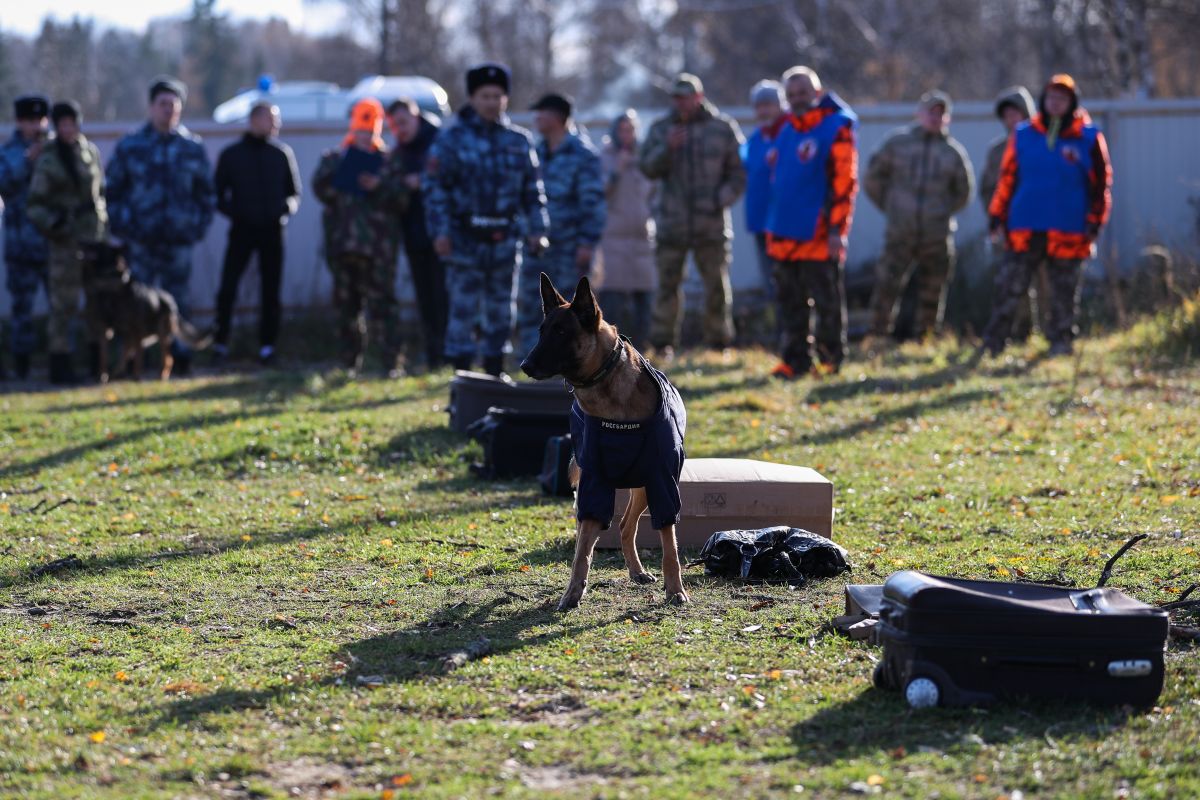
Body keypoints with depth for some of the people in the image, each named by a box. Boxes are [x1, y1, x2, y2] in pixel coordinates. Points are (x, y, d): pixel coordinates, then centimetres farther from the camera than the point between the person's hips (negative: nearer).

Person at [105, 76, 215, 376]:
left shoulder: (193, 147, 8)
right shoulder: (130, 146, 3)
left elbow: (206, 193, 16)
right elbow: (111, 191, 7)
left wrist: (199, 227, 5)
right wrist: (121, 227, -3)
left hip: (179, 241, 1)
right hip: (140, 242, -1)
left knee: (178, 302, 4)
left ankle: (180, 358, 11)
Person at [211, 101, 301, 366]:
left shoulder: (282, 153, 9)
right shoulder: (231, 154, 5)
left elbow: (295, 192, 12)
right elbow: (219, 195, 6)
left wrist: (287, 206, -9)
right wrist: (233, 211, -13)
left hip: (272, 230, 2)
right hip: (242, 230, -2)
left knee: (270, 291, 3)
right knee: (227, 288, -10)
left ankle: (267, 345, 10)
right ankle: (220, 342, -1)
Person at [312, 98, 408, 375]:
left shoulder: (387, 162, 8)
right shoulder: (335, 158, 13)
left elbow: (401, 199, 0)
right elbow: (321, 189, -1)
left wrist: (380, 186, -15)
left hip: (378, 245, -3)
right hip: (342, 242, 3)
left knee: (382, 302, -9)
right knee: (346, 304, 7)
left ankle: (392, 361, -10)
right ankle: (350, 360, 15)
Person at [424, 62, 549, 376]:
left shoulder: (520, 140, 10)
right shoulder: (453, 139, 0)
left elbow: (532, 190, 13)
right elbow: (437, 189, -3)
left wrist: (537, 230, 4)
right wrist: (440, 231, -12)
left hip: (504, 240, 4)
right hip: (466, 239, -4)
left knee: (501, 310, 10)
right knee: (463, 309, -6)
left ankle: (495, 372, 19)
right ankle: (461, 371, 0)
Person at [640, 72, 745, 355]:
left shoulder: (722, 128, 4)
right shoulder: (661, 129, 9)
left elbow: (738, 174, 4)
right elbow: (648, 168, 0)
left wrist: (721, 199, -11)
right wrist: (667, 148, -18)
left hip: (712, 225, -1)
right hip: (671, 223, 1)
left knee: (717, 285, 3)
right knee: (668, 284, -2)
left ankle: (718, 340, 12)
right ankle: (662, 341, 3)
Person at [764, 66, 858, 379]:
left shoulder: (836, 128, -7)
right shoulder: (786, 131, 15)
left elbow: (844, 181, -11)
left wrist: (837, 229, -16)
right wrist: (772, 226, 19)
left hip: (819, 236, -7)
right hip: (784, 235, 7)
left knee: (827, 302, 1)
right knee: (790, 303, 9)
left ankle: (830, 359, 10)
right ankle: (794, 360, 15)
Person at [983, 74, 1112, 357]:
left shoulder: (1088, 139, 1)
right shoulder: (1023, 135, 7)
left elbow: (1101, 184, 4)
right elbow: (1006, 178, 10)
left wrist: (1094, 223, -2)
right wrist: (998, 217, 7)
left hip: (1068, 233, -1)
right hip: (1024, 231, 1)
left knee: (1064, 294, 6)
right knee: (1009, 289, -1)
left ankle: (1061, 342, 19)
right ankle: (992, 344, 4)